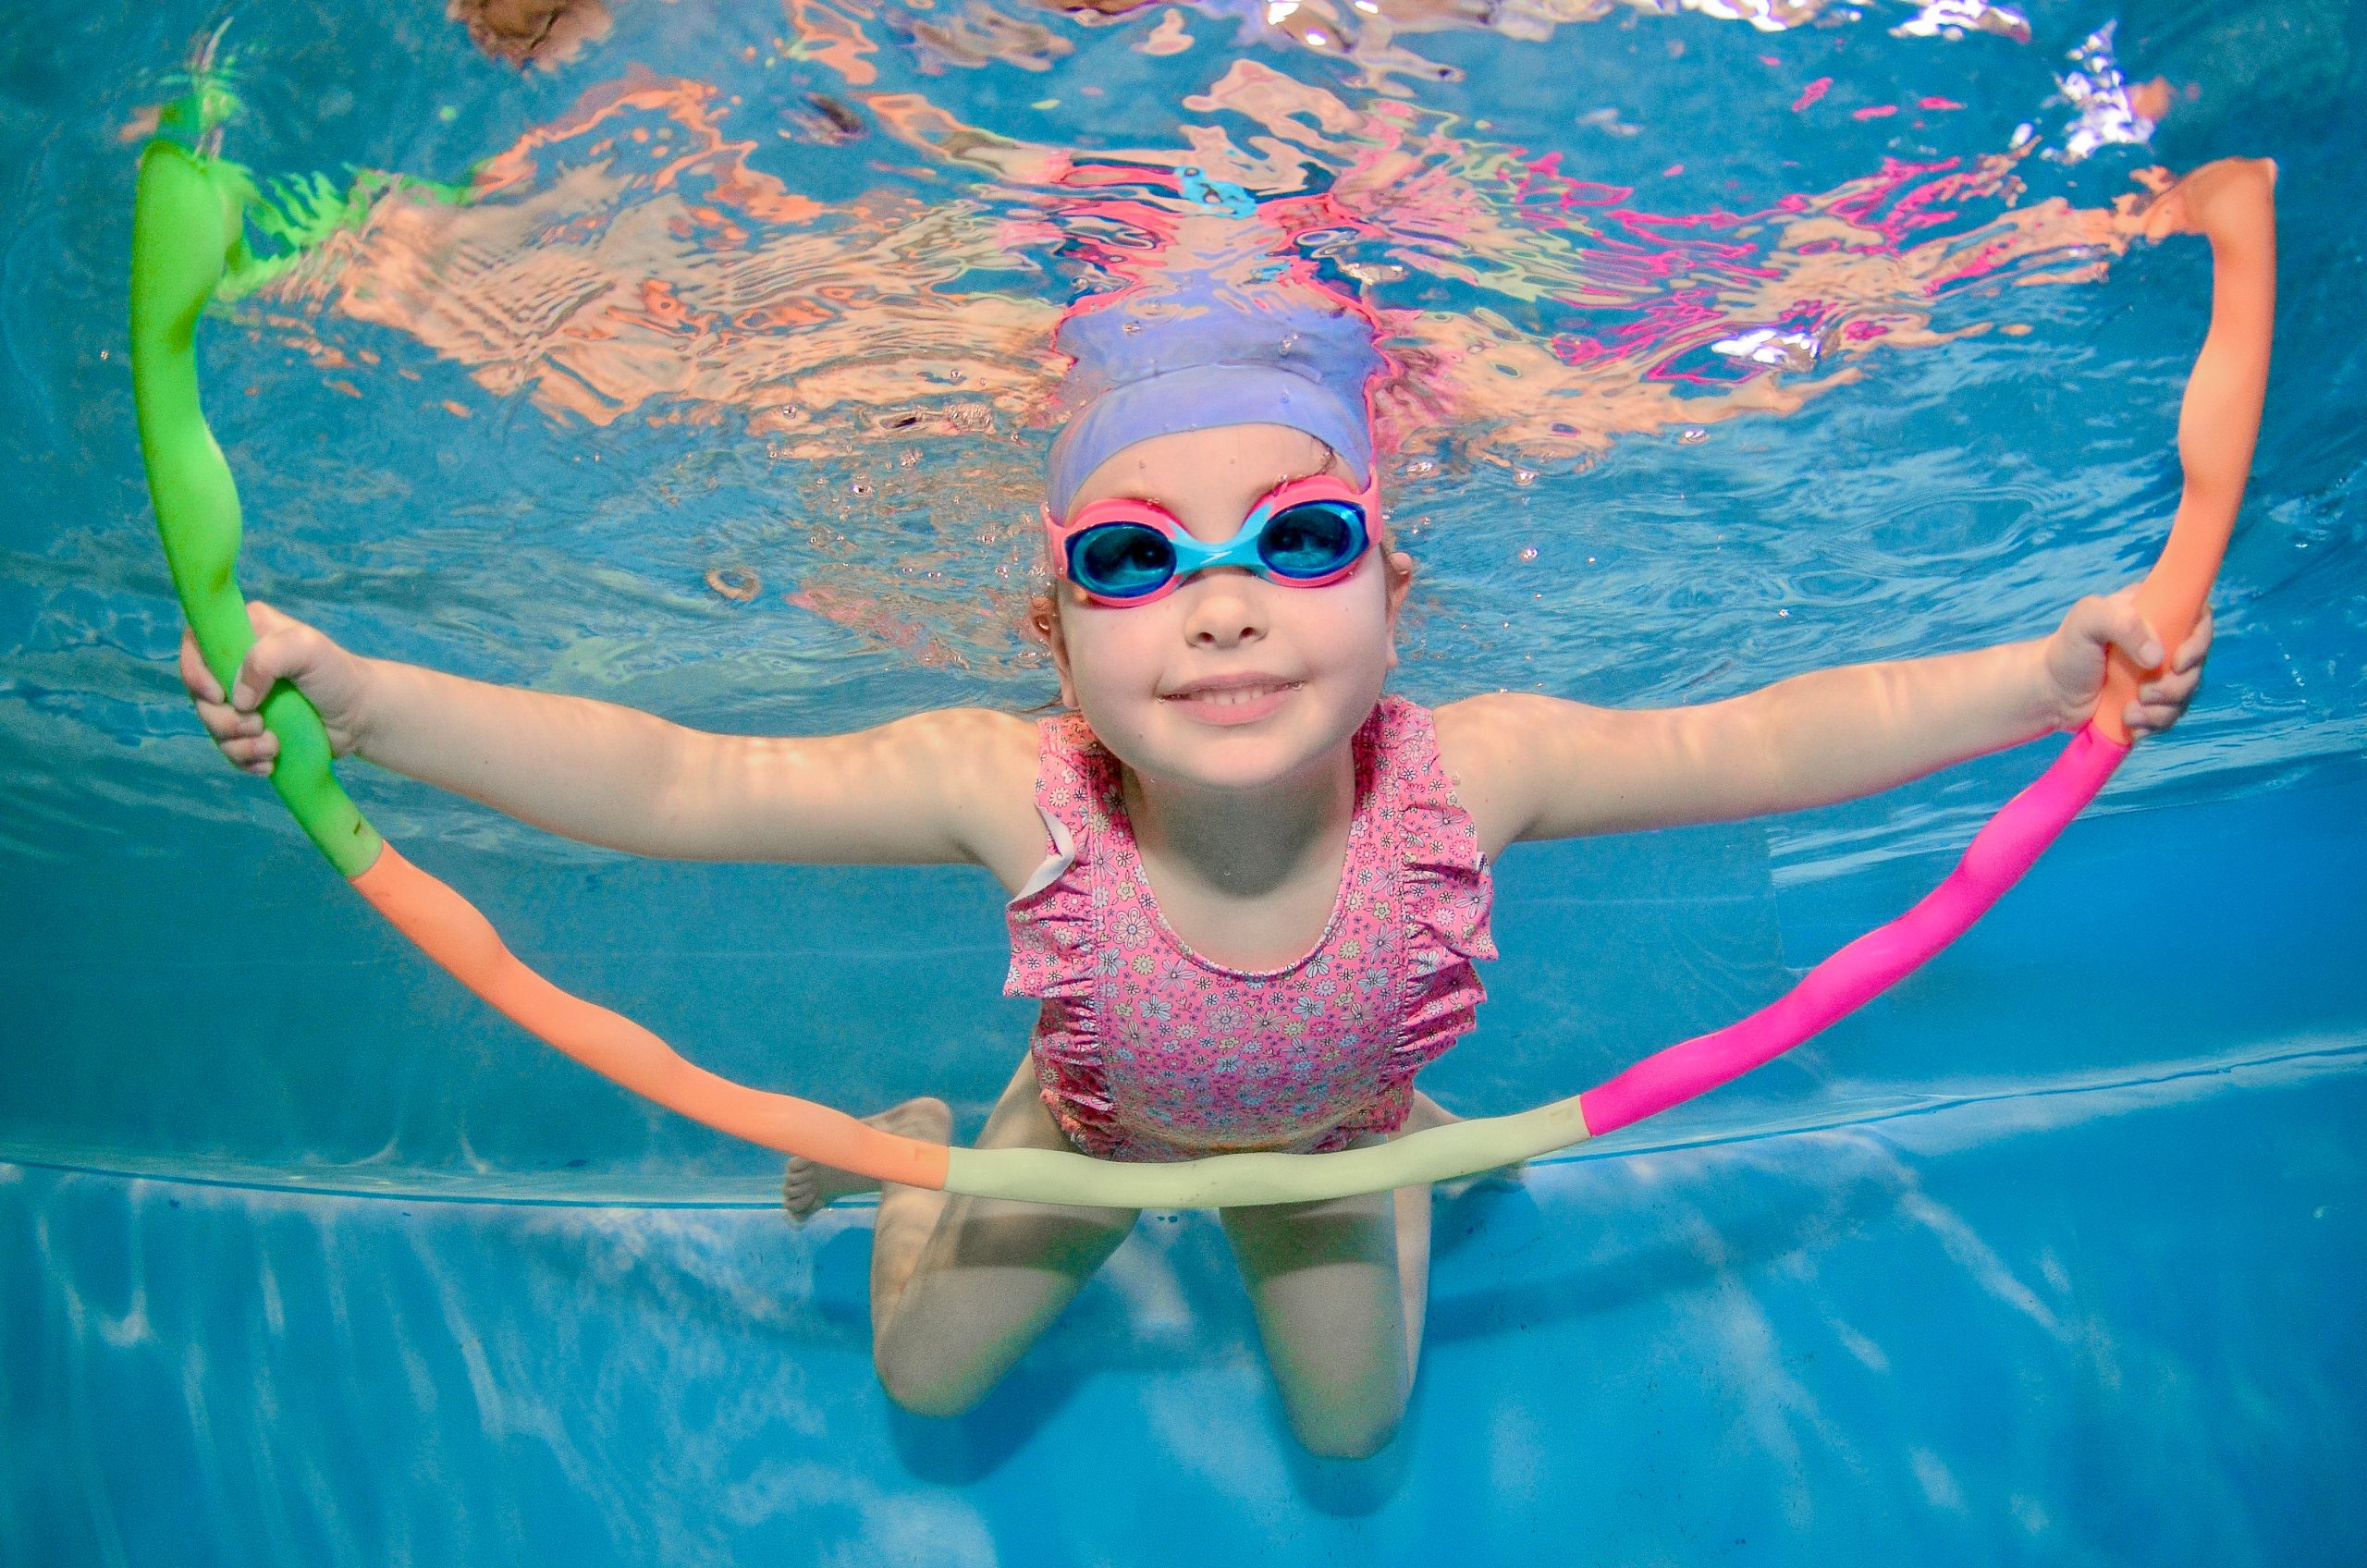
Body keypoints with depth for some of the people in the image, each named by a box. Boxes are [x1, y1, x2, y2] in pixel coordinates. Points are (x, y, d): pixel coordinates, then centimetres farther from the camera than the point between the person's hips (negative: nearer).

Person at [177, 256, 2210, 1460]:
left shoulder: (1467, 772, -39)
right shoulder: (1012, 790, -42)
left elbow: (1757, 741, -28)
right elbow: (668, 783, -39)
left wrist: (2044, 672, -35)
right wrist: (358, 697, -47)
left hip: (1325, 1127, 1)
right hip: (1098, 1118, 0)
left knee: (1355, 1426, 21)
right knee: (926, 1375, 15)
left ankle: (1397, 1159, 47)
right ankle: (923, 1156, 46)